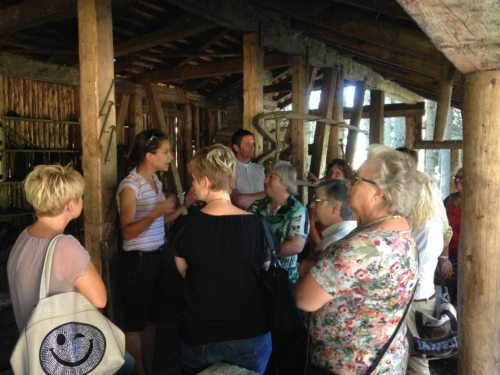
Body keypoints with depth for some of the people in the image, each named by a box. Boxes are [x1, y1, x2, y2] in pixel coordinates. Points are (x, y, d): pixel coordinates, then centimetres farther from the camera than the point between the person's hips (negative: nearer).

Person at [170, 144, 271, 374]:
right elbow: (264, 273, 1)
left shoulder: (184, 226, -14)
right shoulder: (257, 225, -14)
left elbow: (185, 273, 1)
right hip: (251, 335, 1)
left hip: (199, 336, 0)